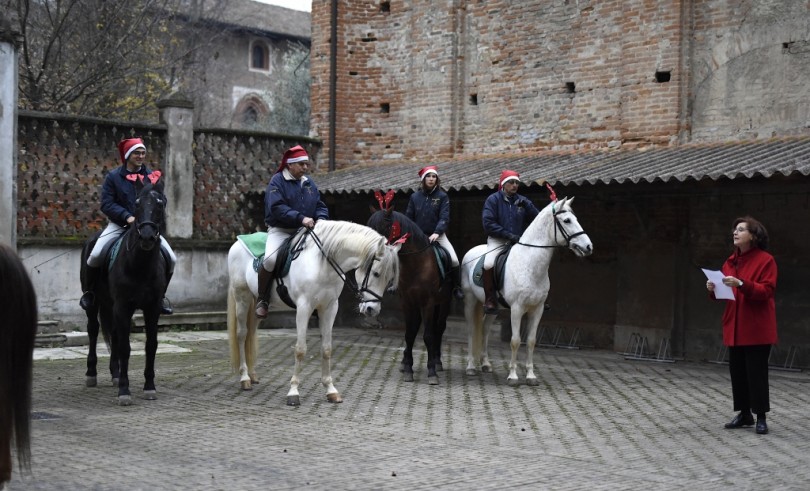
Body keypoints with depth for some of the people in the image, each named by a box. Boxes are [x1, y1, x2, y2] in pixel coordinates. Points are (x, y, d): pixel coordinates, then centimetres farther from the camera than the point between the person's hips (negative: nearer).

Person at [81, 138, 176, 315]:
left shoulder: (151, 176, 5)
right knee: (95, 255, -23)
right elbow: (106, 204, -7)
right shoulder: (113, 176, -2)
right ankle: (89, 292, 4)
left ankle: (160, 295, 12)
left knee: (171, 258, -11)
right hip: (119, 224, -2)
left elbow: (161, 200, 5)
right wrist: (127, 217, -21)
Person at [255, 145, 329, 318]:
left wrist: (321, 218, -10)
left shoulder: (309, 183, 14)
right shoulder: (277, 181, -6)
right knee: (271, 258, -31)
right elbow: (277, 207, -19)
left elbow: (320, 206, 14)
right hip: (280, 230, -6)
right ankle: (263, 299, -11)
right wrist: (300, 218, -29)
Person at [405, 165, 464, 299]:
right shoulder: (415, 197, 6)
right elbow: (409, 217, 8)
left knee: (454, 260, -18)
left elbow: (444, 217, -9)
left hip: (437, 235, -2)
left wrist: (437, 232, -24)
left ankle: (457, 287, 1)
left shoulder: (442, 196, 0)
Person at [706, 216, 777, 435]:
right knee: (737, 372, 8)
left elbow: (766, 291, -16)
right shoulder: (731, 261, 12)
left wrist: (741, 284, -27)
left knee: (757, 372, -3)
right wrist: (714, 289, -7)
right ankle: (744, 414, 18)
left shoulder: (765, 260, -7)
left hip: (757, 328, -6)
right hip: (734, 327, 6)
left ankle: (761, 417, 4)